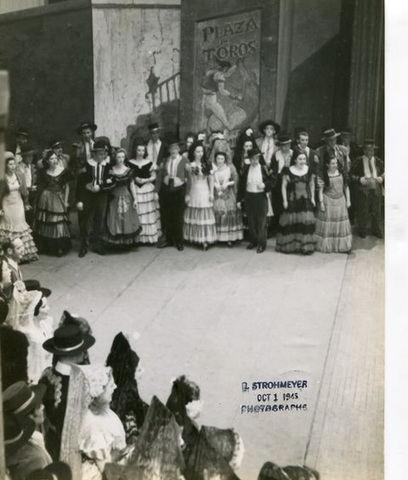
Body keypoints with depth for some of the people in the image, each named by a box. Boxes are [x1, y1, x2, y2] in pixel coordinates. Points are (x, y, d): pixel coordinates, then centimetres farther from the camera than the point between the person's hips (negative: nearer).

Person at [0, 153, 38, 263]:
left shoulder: (19, 175, -1)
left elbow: (24, 190, 8)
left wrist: (26, 203, 12)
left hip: (18, 205, 4)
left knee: (20, 228, 8)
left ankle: (23, 254, 16)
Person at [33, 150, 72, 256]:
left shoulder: (63, 171, -4)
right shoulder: (43, 172, 1)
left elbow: (67, 187, 0)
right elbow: (40, 187, 9)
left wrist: (65, 201, -4)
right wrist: (39, 199, 6)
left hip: (58, 200, -2)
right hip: (45, 200, 2)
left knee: (59, 223, -3)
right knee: (45, 223, 8)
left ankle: (60, 248, 4)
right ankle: (45, 247, 19)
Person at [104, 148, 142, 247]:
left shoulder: (128, 170, 0)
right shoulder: (111, 170, 0)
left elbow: (132, 185, 1)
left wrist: (135, 199, -2)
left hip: (126, 197, 0)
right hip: (114, 197, 0)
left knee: (127, 219, 1)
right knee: (114, 219, 0)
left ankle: (126, 242, 10)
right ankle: (115, 242, 7)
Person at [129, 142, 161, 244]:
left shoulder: (149, 162, 2)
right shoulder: (130, 163, 1)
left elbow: (154, 176, 4)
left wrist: (145, 180, -11)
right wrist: (134, 179, -12)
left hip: (148, 189, 1)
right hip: (135, 190, -1)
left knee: (149, 213, 2)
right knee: (137, 214, -1)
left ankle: (150, 236, 10)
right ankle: (138, 237, 7)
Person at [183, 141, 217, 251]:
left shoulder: (207, 165, 3)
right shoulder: (189, 165, -1)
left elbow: (211, 180, 4)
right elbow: (188, 181, 0)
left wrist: (211, 193, -2)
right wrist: (187, 195, -3)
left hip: (204, 193, 1)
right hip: (193, 193, 0)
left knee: (205, 216, 0)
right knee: (194, 216, 6)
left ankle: (205, 240, 2)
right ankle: (194, 238, 14)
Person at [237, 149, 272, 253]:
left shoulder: (264, 168, -3)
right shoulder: (246, 169, 3)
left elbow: (271, 182, 1)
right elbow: (241, 184, 6)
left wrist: (264, 185, -21)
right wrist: (239, 199, 4)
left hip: (261, 197, -3)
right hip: (249, 197, 3)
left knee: (261, 221, -1)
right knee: (251, 220, 10)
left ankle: (262, 243, 6)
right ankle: (253, 241, 23)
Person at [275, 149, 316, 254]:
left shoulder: (309, 170, 3)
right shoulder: (288, 171, -5)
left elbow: (312, 184, 12)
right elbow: (284, 186, -2)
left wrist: (312, 198, 6)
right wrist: (285, 200, -6)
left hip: (306, 200, 2)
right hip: (292, 200, -2)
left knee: (306, 222, -3)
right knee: (291, 222, 4)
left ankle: (306, 246, 4)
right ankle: (289, 246, 16)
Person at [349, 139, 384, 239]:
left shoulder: (378, 161, 5)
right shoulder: (359, 161, -5)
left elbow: (383, 172, 16)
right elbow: (351, 174, -2)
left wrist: (381, 178, -5)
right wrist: (360, 179, -18)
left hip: (376, 190, 3)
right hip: (363, 190, -3)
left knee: (376, 211, 11)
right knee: (363, 211, 5)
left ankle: (377, 230, 26)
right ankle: (362, 231, 21)